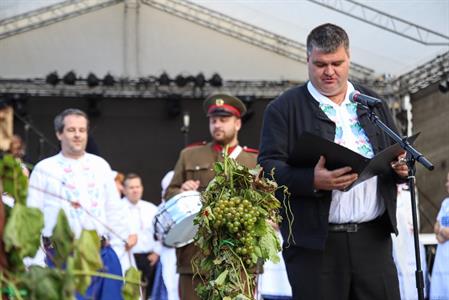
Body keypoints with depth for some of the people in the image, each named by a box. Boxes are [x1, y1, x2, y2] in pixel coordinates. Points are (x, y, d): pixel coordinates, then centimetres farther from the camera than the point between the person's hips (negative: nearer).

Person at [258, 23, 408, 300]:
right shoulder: (283, 109, 2)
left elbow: (398, 153, 21)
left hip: (373, 237, 4)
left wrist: (403, 166, -4)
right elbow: (269, 167, -6)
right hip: (315, 243, -3)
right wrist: (312, 181, -23)